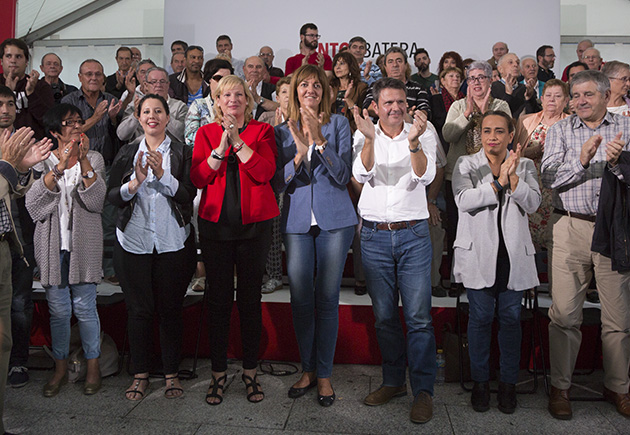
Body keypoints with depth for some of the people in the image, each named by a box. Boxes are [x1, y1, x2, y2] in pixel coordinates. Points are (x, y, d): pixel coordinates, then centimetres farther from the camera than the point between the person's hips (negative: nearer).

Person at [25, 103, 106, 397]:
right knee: (58, 309, 7)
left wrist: (84, 162, -19)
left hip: (84, 245, -1)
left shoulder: (94, 159, 4)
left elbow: (96, 202, -10)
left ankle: (93, 365, 19)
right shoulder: (43, 161, 4)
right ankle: (61, 367, 24)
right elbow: (33, 203, -11)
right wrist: (58, 169, -21)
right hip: (53, 245, 1)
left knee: (84, 307, 3)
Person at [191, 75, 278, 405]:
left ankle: (250, 372, 20)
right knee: (218, 300, 5)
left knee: (250, 299, 5)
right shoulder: (206, 133, 10)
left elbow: (266, 171, -11)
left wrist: (237, 141, -15)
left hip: (254, 226, -1)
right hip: (215, 225, 1)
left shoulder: (261, 131, 6)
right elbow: (198, 178, -3)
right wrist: (220, 147, -13)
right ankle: (218, 374, 19)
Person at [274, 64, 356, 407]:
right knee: (300, 299, 4)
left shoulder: (338, 124, 3)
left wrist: (319, 141, -17)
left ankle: (324, 374, 15)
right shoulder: (283, 131, 9)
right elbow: (278, 184, 2)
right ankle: (307, 369, 23)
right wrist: (300, 153, -13)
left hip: (334, 220, -2)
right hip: (297, 222, 2)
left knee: (327, 298, 1)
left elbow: (343, 176, -6)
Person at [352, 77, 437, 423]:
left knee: (419, 316, -2)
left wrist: (414, 142, -26)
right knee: (383, 315, 10)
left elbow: (424, 177, -11)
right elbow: (362, 175, -10)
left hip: (413, 234, -1)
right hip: (374, 235, 2)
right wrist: (369, 139, -24)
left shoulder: (424, 135, 4)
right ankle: (393, 381, 26)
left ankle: (423, 391, 10)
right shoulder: (363, 136, 6)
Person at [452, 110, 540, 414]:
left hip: (513, 253, 2)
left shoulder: (525, 166, 10)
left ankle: (508, 383, 20)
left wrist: (512, 176, -16)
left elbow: (532, 204, -4)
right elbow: (464, 200, -13)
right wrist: (498, 182, -18)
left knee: (511, 317, 5)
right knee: (481, 317, 2)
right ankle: (480, 382, 18)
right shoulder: (466, 164, 5)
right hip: (478, 253, -2)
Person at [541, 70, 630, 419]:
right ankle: (560, 387, 15)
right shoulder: (560, 130, 9)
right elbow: (549, 178, -3)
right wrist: (581, 160, -18)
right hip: (571, 227, 0)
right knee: (564, 312, 0)